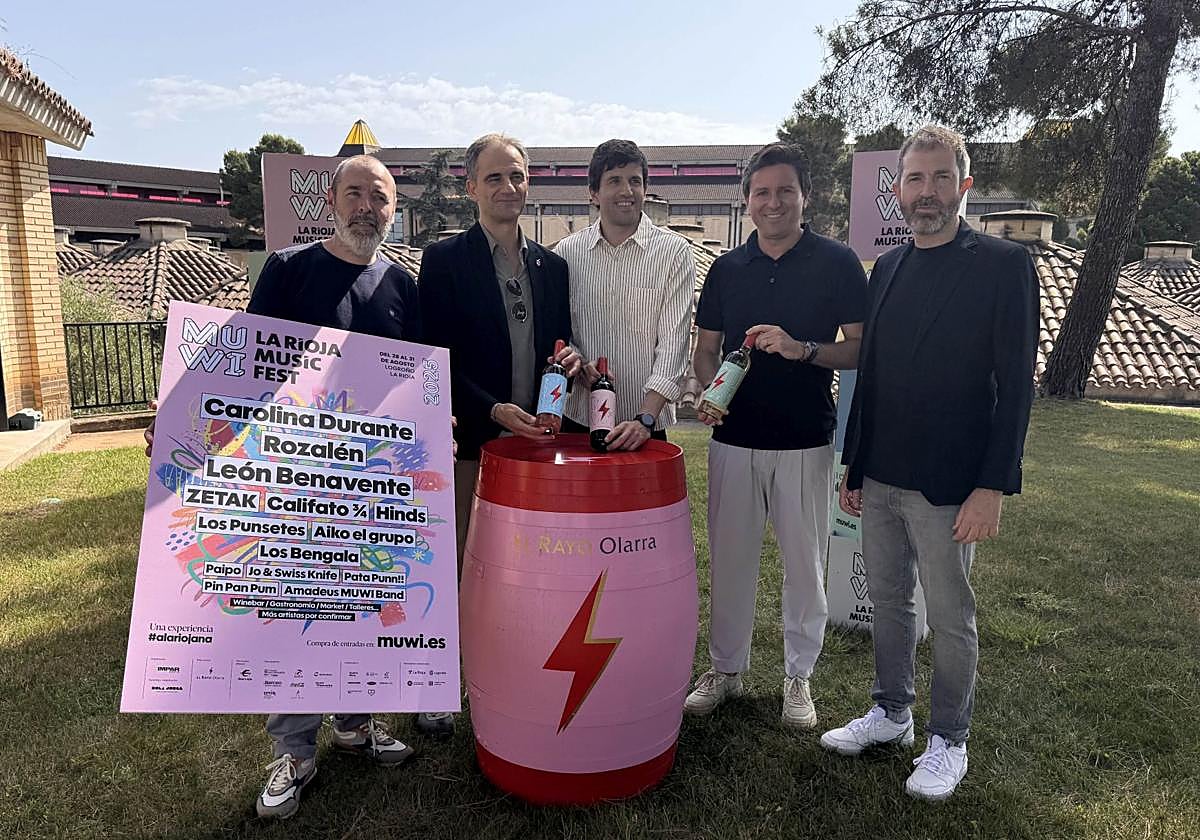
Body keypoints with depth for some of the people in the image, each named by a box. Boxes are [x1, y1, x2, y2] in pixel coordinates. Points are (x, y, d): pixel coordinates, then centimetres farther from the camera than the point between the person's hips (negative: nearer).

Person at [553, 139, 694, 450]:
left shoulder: (674, 251, -5)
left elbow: (674, 342, -11)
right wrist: (578, 363, -13)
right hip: (578, 418, 2)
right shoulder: (567, 252, 3)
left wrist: (646, 418, -21)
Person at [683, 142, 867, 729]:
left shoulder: (837, 263, -2)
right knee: (729, 558, 11)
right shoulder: (727, 268, 7)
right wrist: (708, 392, -9)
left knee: (805, 563, 8)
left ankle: (798, 676, 27)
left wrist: (802, 349, -22)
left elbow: (860, 349, -5)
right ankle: (725, 669, 28)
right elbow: (706, 348, 11)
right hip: (734, 437, 3)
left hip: (806, 441, -2)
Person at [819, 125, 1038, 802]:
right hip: (880, 479, 6)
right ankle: (892, 713, 35)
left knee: (951, 617, 8)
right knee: (889, 601, 17)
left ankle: (949, 740, 27)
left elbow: (1015, 385, -11)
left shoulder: (1003, 264, -7)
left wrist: (993, 487, -16)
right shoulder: (887, 268, 10)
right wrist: (854, 466, 13)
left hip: (948, 485, -5)